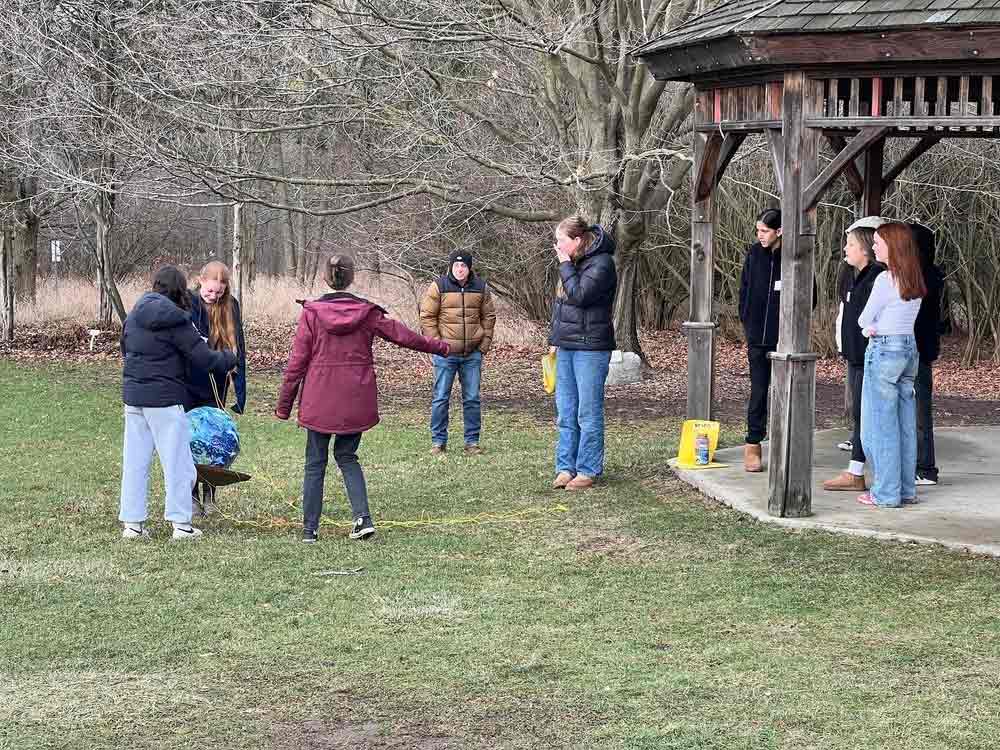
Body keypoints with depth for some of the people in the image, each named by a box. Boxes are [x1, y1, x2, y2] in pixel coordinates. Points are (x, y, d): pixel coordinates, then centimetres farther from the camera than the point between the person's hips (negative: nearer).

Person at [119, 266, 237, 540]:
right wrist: (229, 358, 5)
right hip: (165, 399, -6)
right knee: (177, 461, 3)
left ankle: (132, 523, 12)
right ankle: (181, 523, 5)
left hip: (133, 395, 6)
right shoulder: (176, 321, -13)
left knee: (134, 460, 10)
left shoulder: (134, 316, 8)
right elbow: (204, 358, -12)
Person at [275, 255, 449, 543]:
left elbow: (297, 362, -5)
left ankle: (309, 528, 11)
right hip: (356, 402, 2)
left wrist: (284, 405, 3)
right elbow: (402, 334, 9)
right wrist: (439, 347, 25)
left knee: (315, 463, 10)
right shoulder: (367, 313, -3)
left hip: (319, 401, -2)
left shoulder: (311, 314, -8)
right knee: (347, 456, 19)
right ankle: (363, 518, 3)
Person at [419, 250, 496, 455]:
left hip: (472, 354, 2)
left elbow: (489, 316, 14)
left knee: (472, 399, 6)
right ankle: (438, 441, 9)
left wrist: (485, 343, 5)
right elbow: (427, 316, -1)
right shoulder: (438, 287, -3)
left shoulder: (480, 288, 6)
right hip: (445, 353, -2)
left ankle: (472, 441, 14)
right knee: (441, 398, 0)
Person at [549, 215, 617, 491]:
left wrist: (565, 266, -12)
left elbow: (579, 295, -22)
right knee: (566, 414, 9)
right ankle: (566, 467, 14)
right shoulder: (573, 263, 15)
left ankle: (588, 470, 3)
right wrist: (554, 339, 18)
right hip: (566, 347, 8)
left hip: (591, 348, -8)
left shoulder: (602, 263, -11)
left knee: (588, 414, -3)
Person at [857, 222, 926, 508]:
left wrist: (870, 326, 12)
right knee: (905, 423, 12)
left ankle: (886, 493, 0)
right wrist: (874, 327, 3)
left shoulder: (885, 279, -15)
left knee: (881, 423, -2)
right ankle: (906, 489, 16)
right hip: (910, 348, 8)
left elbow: (863, 320, -8)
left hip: (885, 349, -8)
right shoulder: (915, 281, 10)